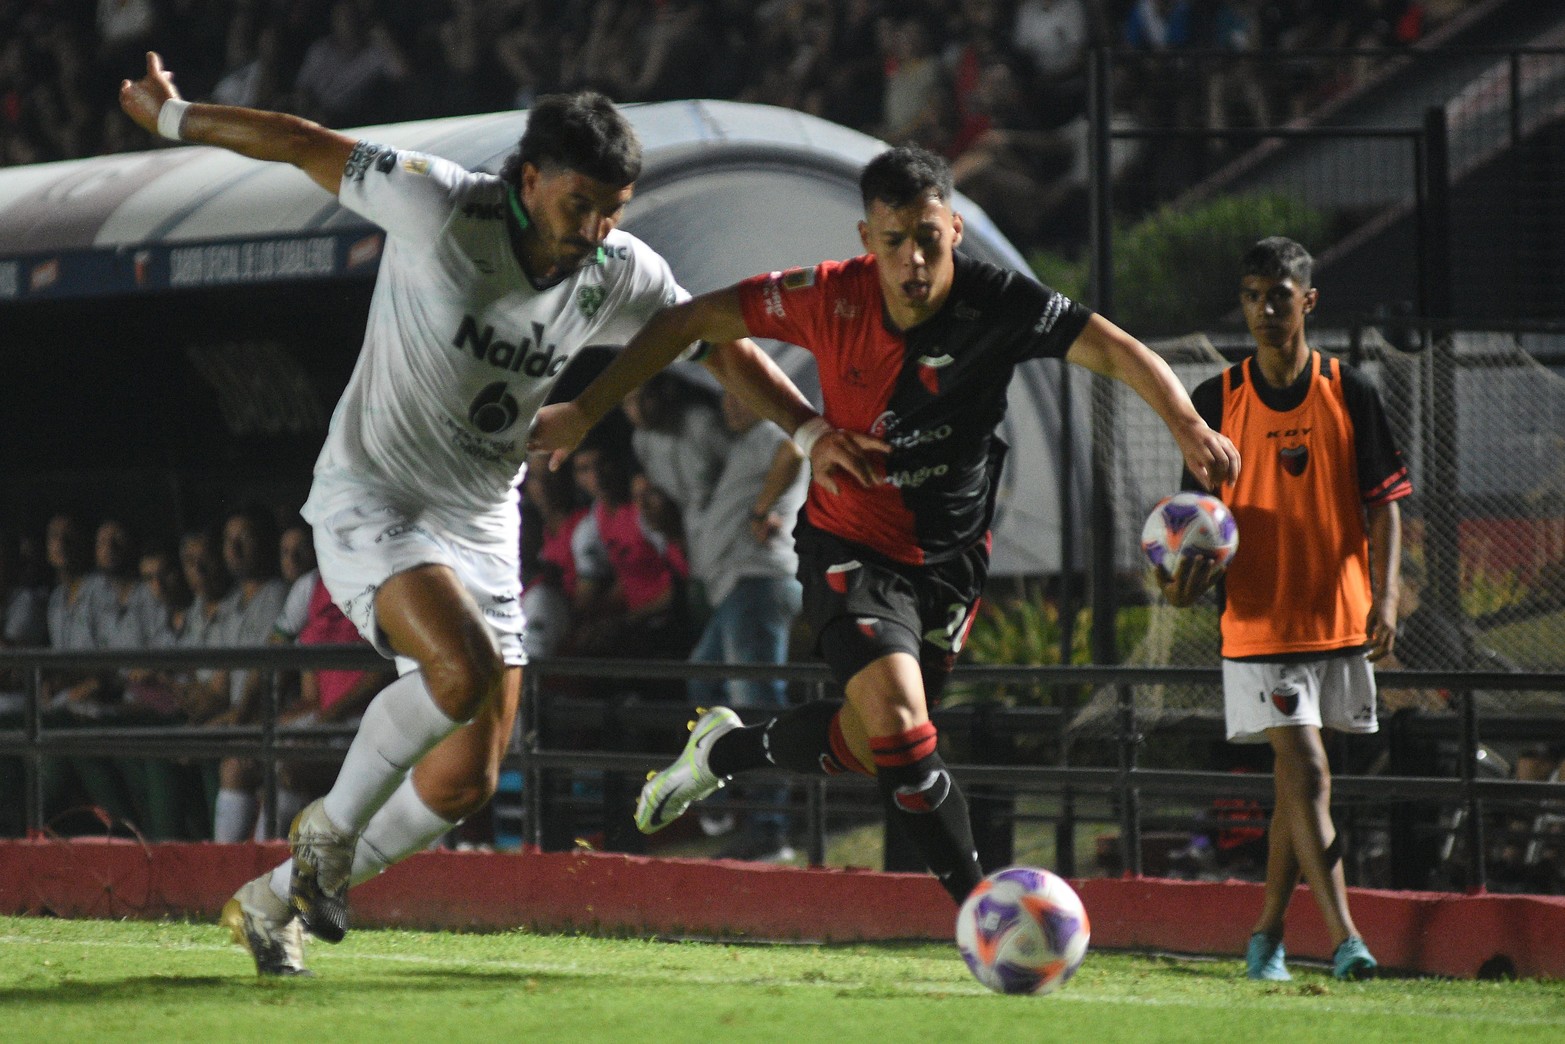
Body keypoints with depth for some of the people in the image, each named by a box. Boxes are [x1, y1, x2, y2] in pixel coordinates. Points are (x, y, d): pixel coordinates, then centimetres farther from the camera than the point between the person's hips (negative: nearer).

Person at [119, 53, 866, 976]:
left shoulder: (621, 277, -6)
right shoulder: (442, 207, -20)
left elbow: (719, 342, 8)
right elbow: (306, 146, -9)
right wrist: (172, 116, 0)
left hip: (482, 526, 6)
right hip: (371, 500, -6)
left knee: (465, 785, 2)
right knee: (462, 669, -32)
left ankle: (275, 900, 22)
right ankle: (329, 829, -8)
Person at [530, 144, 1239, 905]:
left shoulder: (996, 305, -19)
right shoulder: (832, 299, -18)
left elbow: (1115, 350, -24)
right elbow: (690, 322, -8)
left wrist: (1188, 427, -43)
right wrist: (586, 410, -8)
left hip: (949, 559, 2)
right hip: (851, 548, -2)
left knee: (865, 747, 11)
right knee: (900, 725, -23)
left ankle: (726, 749, 41)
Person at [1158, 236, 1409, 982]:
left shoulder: (1349, 395, 2)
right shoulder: (1217, 401, 2)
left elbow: (1384, 503, 2)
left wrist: (1385, 596, -10)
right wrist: (1190, 570, -13)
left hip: (1340, 617, 2)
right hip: (1257, 621, -2)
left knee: (1297, 780, 9)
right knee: (1305, 773, -13)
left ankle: (1269, 932, 22)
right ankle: (1344, 937, -20)